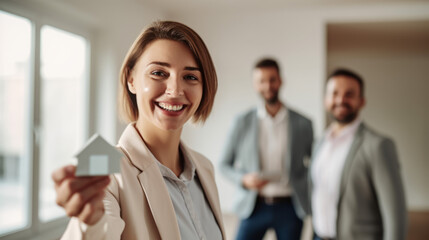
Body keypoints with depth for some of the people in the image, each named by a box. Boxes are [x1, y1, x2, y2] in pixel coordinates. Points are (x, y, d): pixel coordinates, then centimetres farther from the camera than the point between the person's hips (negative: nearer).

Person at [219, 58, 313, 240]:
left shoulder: (303, 124, 2)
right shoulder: (243, 122, 1)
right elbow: (225, 165, 6)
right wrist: (243, 179, -13)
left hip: (290, 207, 1)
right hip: (254, 206, 0)